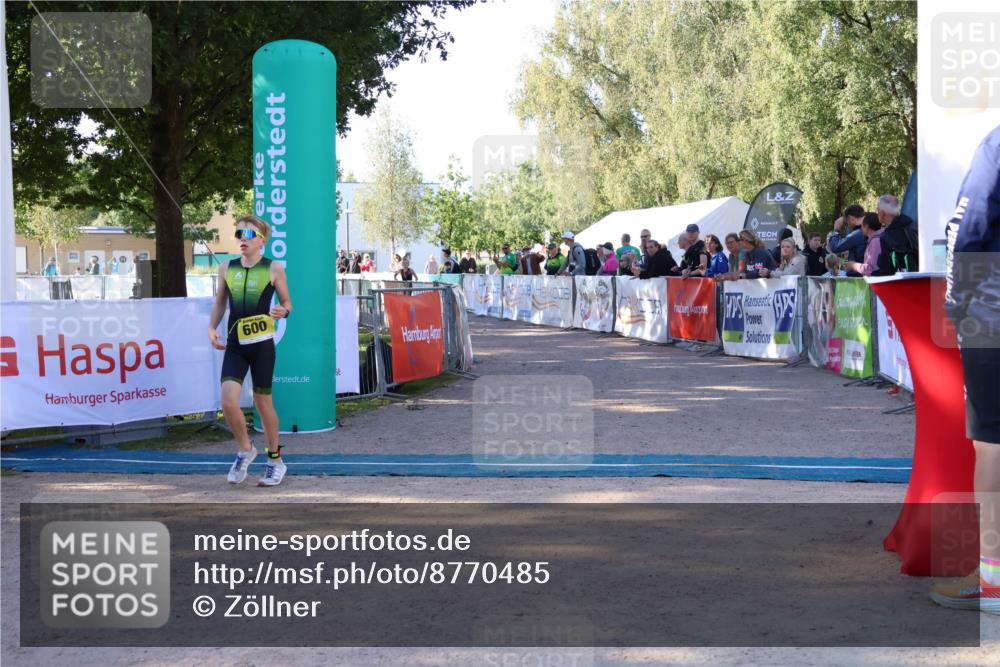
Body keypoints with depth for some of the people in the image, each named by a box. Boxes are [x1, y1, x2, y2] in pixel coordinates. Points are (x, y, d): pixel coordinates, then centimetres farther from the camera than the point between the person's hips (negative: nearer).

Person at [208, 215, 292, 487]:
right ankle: (245, 449, 16)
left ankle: (275, 460, 24)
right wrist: (212, 327, 2)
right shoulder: (227, 268, 7)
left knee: (263, 402, 6)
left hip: (262, 344, -3)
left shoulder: (273, 268, -2)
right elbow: (220, 303, 17)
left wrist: (283, 312, -19)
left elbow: (287, 303, 4)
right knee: (228, 401, -12)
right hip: (234, 345, 3)